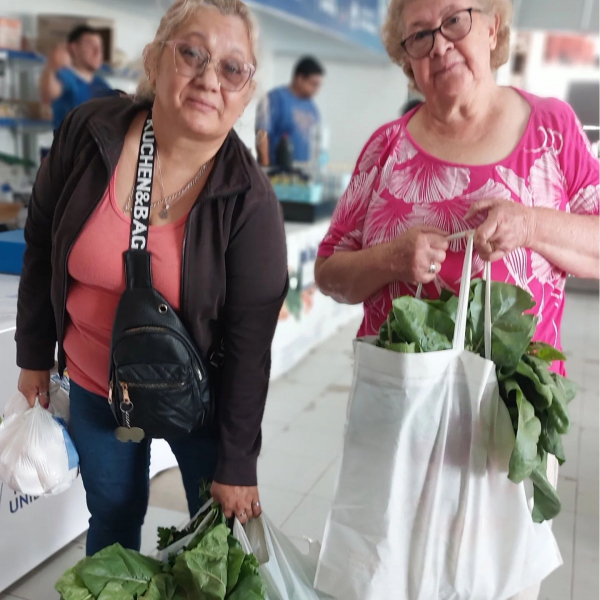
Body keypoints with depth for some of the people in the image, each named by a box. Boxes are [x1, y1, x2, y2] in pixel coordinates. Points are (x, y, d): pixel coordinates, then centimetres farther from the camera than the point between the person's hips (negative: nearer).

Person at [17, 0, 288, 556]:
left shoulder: (249, 199, -21)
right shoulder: (86, 133, -14)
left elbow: (249, 341, -17)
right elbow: (41, 249, 0)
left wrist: (236, 465, -12)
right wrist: (33, 355, 6)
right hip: (93, 385, 3)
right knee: (112, 520, 20)